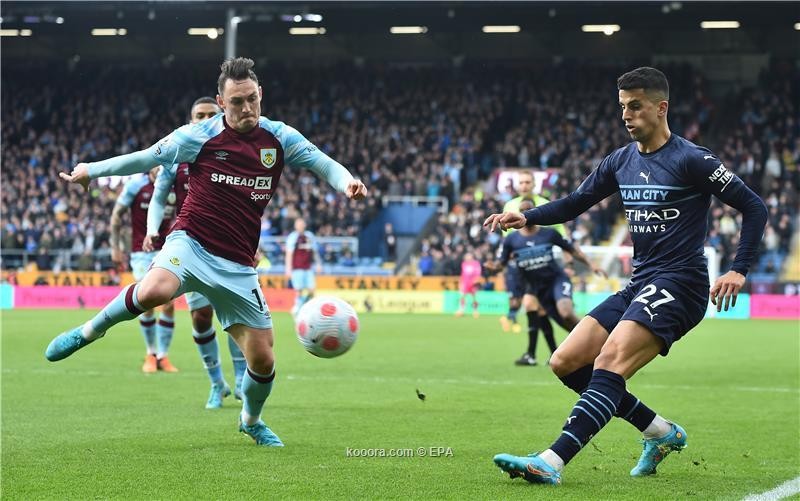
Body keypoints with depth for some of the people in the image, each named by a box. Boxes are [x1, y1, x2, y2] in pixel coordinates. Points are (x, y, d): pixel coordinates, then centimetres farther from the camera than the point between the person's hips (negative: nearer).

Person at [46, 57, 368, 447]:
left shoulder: (279, 138, 3)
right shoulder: (199, 136, -4)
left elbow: (323, 164, 5)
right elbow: (146, 158, 5)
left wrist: (347, 183, -17)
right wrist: (92, 170, 8)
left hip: (237, 267, 3)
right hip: (191, 244, -3)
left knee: (262, 359, 1)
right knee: (155, 291, -38)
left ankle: (251, 420, 33)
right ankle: (91, 331, -10)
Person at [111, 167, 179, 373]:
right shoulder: (135, 185, -6)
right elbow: (117, 214, 2)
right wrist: (115, 246, 1)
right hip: (142, 253, -3)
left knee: (168, 304, -5)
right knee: (147, 304, -9)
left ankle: (162, 356, 7)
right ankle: (151, 353, 10)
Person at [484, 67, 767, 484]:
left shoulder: (690, 160, -8)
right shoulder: (621, 161, 12)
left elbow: (754, 208, -6)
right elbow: (575, 203, 21)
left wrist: (738, 270, -16)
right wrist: (526, 218, 4)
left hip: (679, 285, -9)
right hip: (639, 285, 9)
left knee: (610, 359, -28)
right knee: (565, 362, 0)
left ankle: (552, 461, -38)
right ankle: (661, 433, 12)